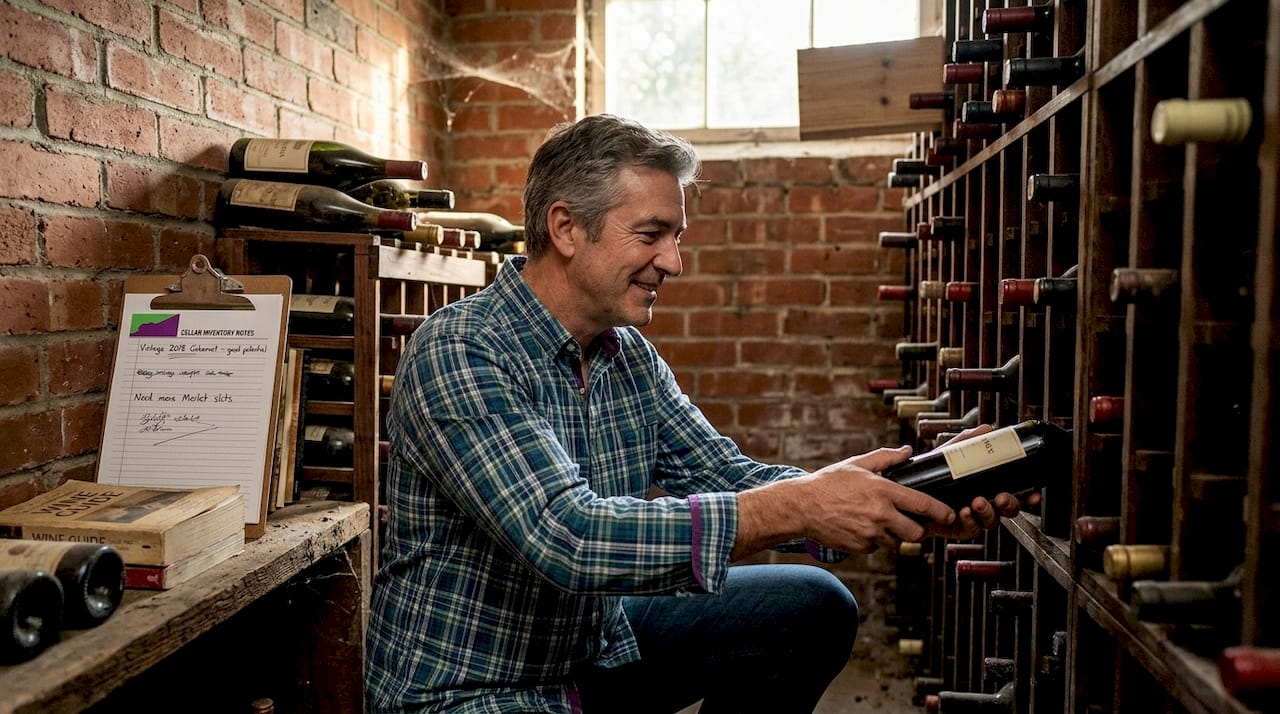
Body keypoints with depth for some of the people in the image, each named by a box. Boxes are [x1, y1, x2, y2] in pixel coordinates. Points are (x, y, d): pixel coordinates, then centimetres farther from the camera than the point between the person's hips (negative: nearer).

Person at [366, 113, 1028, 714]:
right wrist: (798, 507, -35)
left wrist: (907, 500, -16)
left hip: (594, 646, 8)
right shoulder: (457, 352, -23)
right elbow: (566, 535, -34)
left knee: (813, 607, 0)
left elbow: (734, 482, -1)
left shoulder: (630, 356, 1)